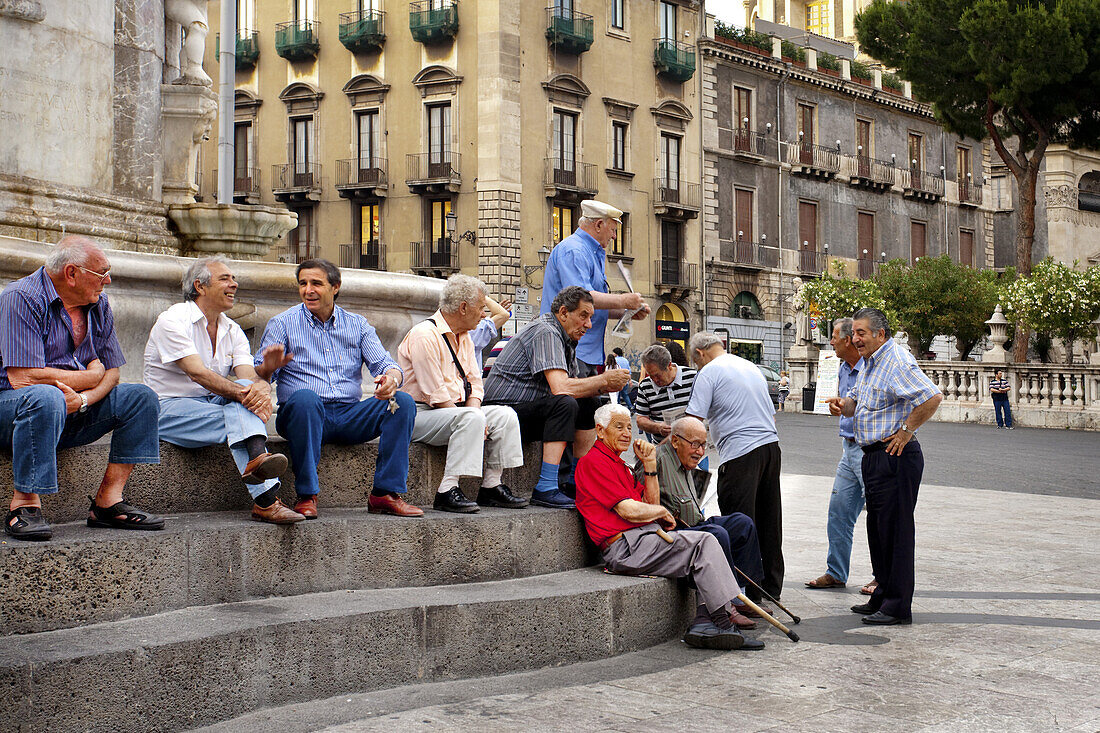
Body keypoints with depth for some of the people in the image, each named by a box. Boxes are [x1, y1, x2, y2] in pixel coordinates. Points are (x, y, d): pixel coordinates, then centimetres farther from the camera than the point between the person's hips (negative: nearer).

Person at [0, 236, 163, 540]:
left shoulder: (98, 304, 7)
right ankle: (25, 504, -29)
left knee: (141, 397, -7)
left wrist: (83, 398, -19)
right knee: (47, 396, -39)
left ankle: (108, 501, -13)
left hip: (73, 412, 7)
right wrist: (91, 377, -11)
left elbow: (111, 372, 6)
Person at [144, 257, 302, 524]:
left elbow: (249, 376, -6)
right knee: (240, 416, -33)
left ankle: (256, 460, -54)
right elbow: (197, 373, -24)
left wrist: (261, 387, -32)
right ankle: (266, 501, -50)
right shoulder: (173, 321, -9)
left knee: (249, 389, -27)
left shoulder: (233, 331, 12)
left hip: (213, 404, 6)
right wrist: (241, 393, -36)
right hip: (170, 409, -6)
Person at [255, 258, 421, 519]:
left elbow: (384, 363, 6)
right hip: (306, 415, -3)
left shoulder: (357, 325, 16)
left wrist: (391, 378, -19)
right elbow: (259, 375, 1)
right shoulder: (283, 324, 8)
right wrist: (269, 368, -25)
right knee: (304, 397, -37)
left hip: (349, 416, 3)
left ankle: (385, 493, -19)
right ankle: (306, 495, -31)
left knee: (403, 402, -20)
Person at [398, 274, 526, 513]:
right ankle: (447, 491, -33)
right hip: (420, 413, -9)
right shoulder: (424, 336, -16)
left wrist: (474, 409, -8)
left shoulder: (464, 337, 14)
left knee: (504, 415, -8)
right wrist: (471, 416, -20)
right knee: (471, 418, -33)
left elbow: (474, 382, 12)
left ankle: (492, 486, -5)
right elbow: (435, 394, -20)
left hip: (454, 410, 9)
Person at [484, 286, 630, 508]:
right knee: (566, 404, -29)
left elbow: (574, 384, 15)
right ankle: (546, 488, -31)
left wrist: (602, 387, -5)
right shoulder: (545, 333, -18)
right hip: (503, 409, -10)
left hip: (527, 409, 10)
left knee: (588, 405, 6)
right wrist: (603, 380, -18)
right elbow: (560, 388, -28)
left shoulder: (566, 338, 14)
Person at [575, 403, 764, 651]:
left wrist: (649, 465, 9)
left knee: (706, 547, -4)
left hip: (647, 538, 10)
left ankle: (704, 624, -17)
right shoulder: (593, 461, -5)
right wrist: (663, 512, 4)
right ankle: (724, 621, -18)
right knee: (703, 542, -16)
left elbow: (651, 504, 18)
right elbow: (629, 511, -13)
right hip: (626, 547, -10)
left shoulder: (617, 463, 27)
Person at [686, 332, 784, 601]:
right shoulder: (752, 367, 22)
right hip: (771, 446, 8)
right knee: (769, 522, 13)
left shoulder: (709, 372, -2)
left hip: (741, 453, -8)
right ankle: (771, 587, 20)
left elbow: (693, 421, -9)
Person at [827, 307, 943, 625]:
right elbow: (857, 402, 25)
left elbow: (933, 397, -24)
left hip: (896, 456, -11)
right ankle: (882, 597, 25)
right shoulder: (869, 362, 17)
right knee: (877, 528, 15)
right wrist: (843, 404, 2)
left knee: (896, 529, -6)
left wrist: (906, 430, -18)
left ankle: (898, 606, -1)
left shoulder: (898, 361, -15)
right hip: (873, 456, 11)